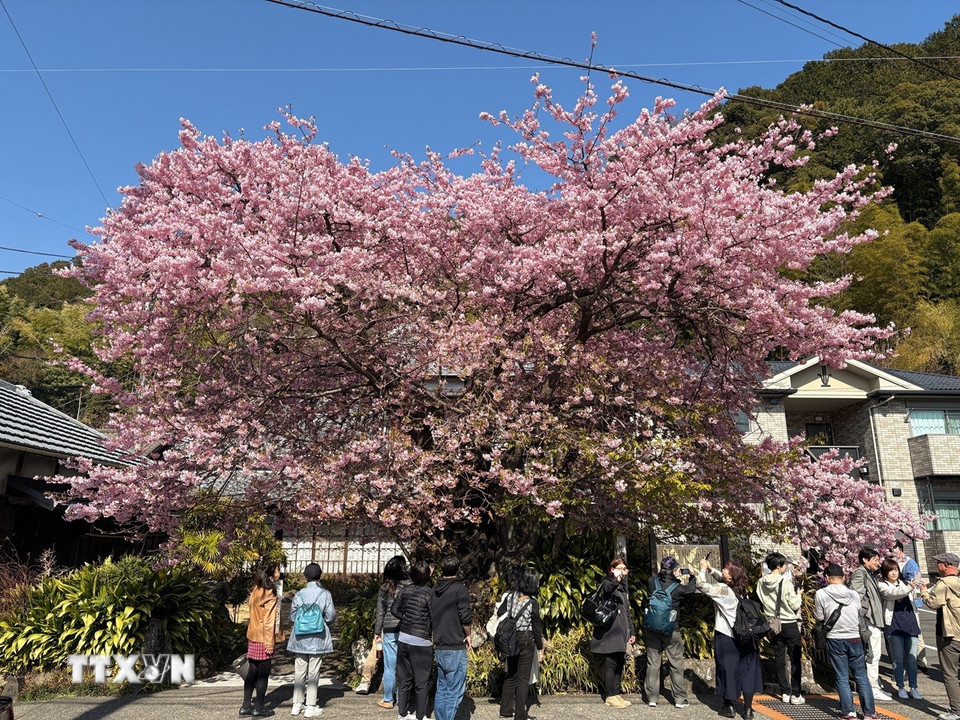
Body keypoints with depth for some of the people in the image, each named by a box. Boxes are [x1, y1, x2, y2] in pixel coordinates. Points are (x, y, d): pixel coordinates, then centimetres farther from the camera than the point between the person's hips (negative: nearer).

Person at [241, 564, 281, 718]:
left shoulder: (256, 591, 4)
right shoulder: (270, 597, -18)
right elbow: (268, 622, -18)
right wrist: (270, 643, -16)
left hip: (252, 637, 8)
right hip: (263, 640, -8)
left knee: (253, 672, 15)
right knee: (263, 674, 4)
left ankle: (246, 706, 21)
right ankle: (258, 708, 12)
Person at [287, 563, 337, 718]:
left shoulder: (299, 594, -4)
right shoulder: (325, 593, -9)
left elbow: (292, 616, 0)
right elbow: (330, 616, -8)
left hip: (300, 639, 2)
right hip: (318, 639, -2)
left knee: (299, 672, 13)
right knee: (313, 672, 6)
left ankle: (297, 705, 20)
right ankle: (310, 706, 10)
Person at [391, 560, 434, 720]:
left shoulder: (405, 590, -1)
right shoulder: (429, 594, -16)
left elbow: (394, 609, 6)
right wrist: (431, 632, 5)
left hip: (403, 639, 5)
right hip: (421, 642, -5)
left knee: (404, 679, 16)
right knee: (421, 682, 9)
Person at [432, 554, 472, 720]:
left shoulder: (434, 589, 8)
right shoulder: (459, 588, -13)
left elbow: (430, 616, 13)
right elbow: (466, 617, -15)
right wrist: (468, 635, 1)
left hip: (439, 648, 7)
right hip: (455, 649, -7)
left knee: (441, 690, 16)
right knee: (454, 693, 0)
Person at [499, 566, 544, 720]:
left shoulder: (511, 595, -3)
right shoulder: (533, 603, -16)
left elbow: (500, 613, 5)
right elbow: (537, 628, -10)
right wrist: (540, 649, 1)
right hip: (526, 640, -5)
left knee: (511, 675, 20)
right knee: (523, 679, 6)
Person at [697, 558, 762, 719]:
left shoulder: (723, 590, -19)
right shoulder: (740, 589, 3)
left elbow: (701, 585, -15)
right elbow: (721, 579, 19)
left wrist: (703, 569, -3)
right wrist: (710, 569, 13)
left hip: (726, 638, -6)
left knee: (727, 671, 7)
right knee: (747, 671, 10)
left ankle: (728, 707, 18)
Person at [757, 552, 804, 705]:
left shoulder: (761, 583, -2)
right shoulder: (785, 582, -19)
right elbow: (794, 605, -13)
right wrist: (799, 597, 5)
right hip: (789, 624, -5)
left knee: (779, 658, 12)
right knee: (795, 659, 6)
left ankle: (785, 692, 18)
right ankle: (795, 694, 8)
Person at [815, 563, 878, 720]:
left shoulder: (821, 594, -10)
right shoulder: (854, 594, -1)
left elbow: (819, 617, -2)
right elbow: (861, 616, 8)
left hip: (835, 640, -2)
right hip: (855, 638, 2)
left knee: (842, 678, 8)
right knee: (861, 676, 12)